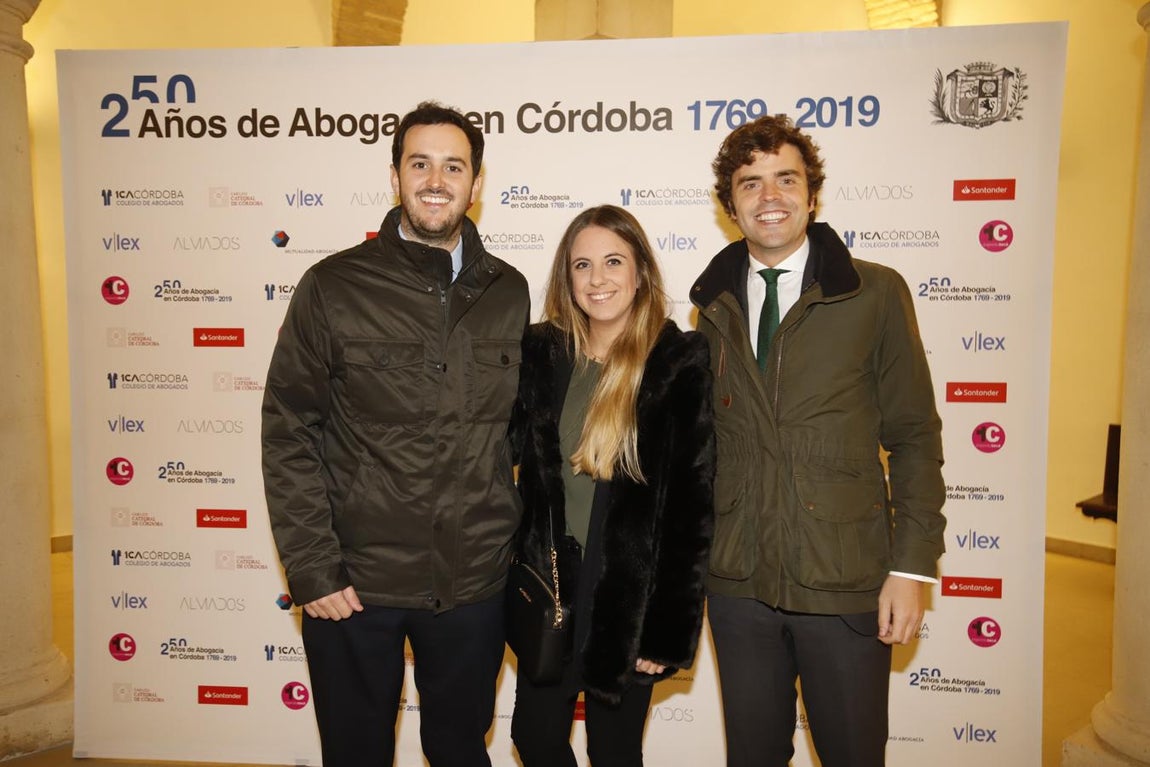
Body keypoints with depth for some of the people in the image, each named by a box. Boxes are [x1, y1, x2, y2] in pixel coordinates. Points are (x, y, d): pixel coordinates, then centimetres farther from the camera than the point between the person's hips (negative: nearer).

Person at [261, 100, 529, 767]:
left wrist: (524, 548, 6)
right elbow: (289, 431, -7)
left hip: (475, 584, 2)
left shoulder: (509, 293, 1)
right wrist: (311, 569, -10)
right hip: (355, 584, -1)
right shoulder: (334, 287, -7)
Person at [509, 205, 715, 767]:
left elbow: (693, 504, -12)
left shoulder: (682, 364, -12)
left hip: (630, 594, -4)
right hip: (550, 581, 4)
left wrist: (669, 629, -12)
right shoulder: (540, 352, 1)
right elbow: (522, 468, 7)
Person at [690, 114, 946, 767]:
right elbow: (706, 437, 10)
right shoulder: (714, 305, 6)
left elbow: (914, 436, -3)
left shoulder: (876, 293, -3)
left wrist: (913, 565, -8)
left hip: (846, 583, -2)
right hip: (739, 581, 3)